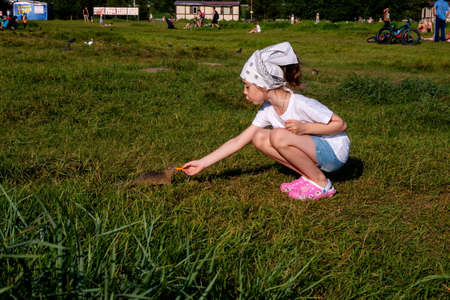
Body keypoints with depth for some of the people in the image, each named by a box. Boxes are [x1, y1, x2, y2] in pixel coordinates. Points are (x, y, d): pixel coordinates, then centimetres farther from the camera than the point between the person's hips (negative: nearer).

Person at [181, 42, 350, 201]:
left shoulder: (302, 105, -24)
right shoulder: (268, 110, -2)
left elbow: (341, 124, -17)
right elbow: (238, 141, 1)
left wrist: (305, 128, -26)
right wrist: (203, 163, -1)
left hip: (334, 153, -7)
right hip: (314, 151, 8)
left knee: (279, 136, -27)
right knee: (259, 138, -3)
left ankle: (321, 184, -13)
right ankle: (308, 176, 1)